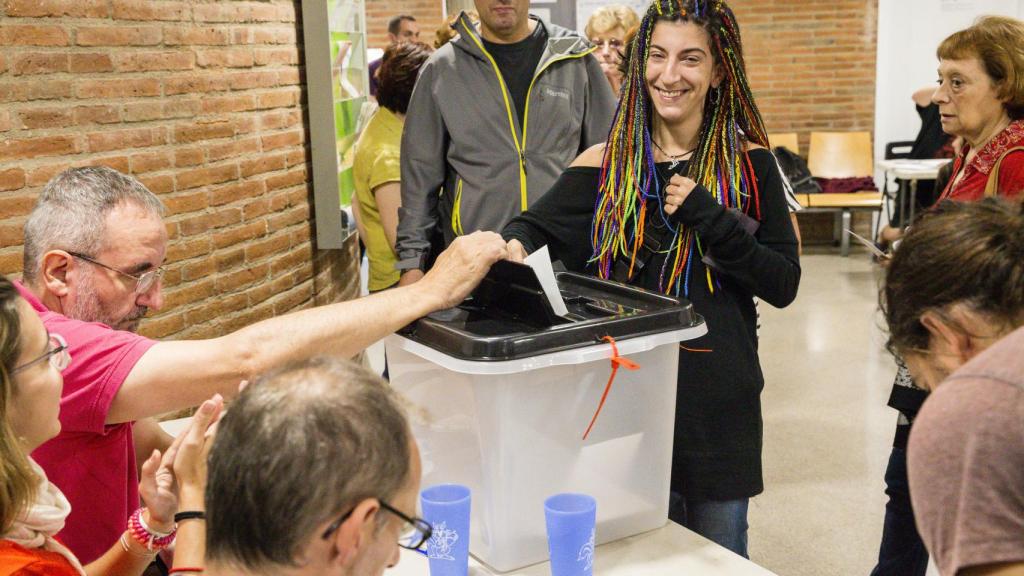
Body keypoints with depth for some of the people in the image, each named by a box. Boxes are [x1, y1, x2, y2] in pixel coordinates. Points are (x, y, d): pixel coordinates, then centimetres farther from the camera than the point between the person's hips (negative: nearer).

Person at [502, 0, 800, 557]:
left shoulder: (749, 165, -2)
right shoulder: (606, 163, 1)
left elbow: (784, 285, -5)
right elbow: (534, 227, -6)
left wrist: (707, 219, -17)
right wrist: (513, 247, -30)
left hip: (719, 400, 0)